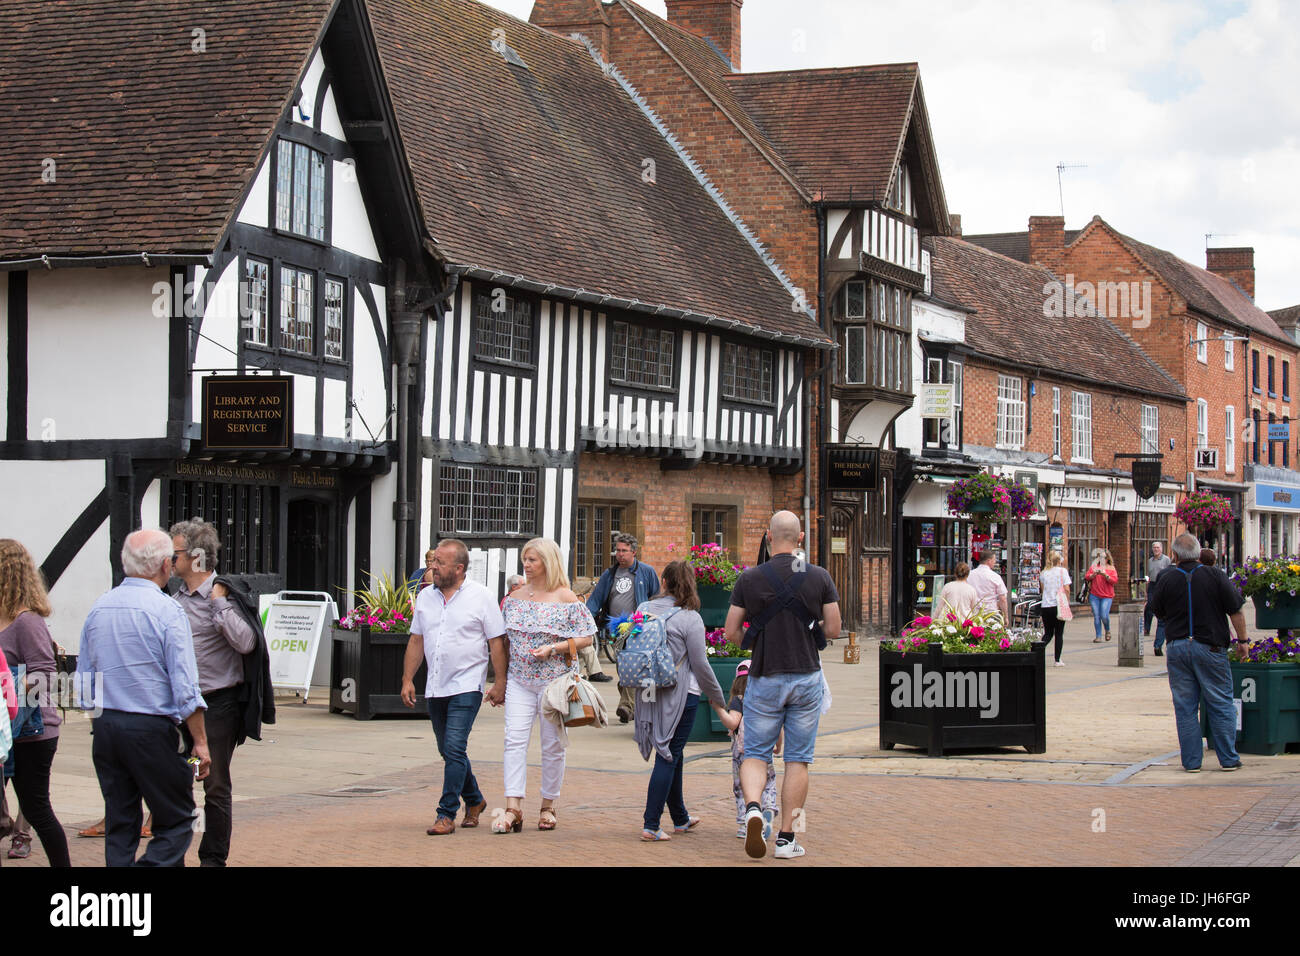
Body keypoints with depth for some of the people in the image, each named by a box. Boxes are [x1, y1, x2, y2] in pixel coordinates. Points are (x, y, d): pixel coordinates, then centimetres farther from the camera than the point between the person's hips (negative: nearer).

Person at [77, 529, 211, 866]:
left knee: (120, 825, 12)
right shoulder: (167, 611, -11)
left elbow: (83, 678, 13)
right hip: (151, 729, -6)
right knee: (176, 820, 1)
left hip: (104, 727, 6)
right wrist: (200, 742, -9)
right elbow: (185, 687, -14)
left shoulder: (98, 608, 8)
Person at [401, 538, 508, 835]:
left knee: (454, 749, -14)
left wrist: (500, 684, -9)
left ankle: (447, 814, -11)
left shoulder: (481, 597, -4)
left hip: (467, 687, -6)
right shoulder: (426, 597, 11)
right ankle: (474, 801, 32)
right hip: (435, 688, 6)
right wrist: (407, 679, 9)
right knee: (449, 751, 13)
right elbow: (416, 641, 15)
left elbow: (497, 643, -4)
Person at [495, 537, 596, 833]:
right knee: (514, 740, -10)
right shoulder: (516, 597, 9)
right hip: (519, 679, 3)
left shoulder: (566, 598, -4)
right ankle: (513, 809, -13)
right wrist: (500, 680, 13)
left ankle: (548, 806, 17)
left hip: (555, 678, -3)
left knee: (553, 744, 4)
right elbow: (504, 638, 17)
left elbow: (586, 638, -5)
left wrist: (552, 649, -17)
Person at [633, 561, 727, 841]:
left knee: (671, 756, 18)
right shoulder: (690, 619, -12)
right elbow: (701, 665, -8)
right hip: (680, 695, -6)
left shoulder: (644, 610, 3)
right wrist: (717, 696, 5)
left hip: (649, 693, 6)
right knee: (669, 757, -1)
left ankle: (680, 818, 31)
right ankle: (650, 825, -6)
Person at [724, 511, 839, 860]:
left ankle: (752, 806, -20)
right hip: (807, 677, 1)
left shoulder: (750, 579, -5)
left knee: (755, 753, 8)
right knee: (798, 759, 8)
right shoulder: (819, 577, -3)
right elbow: (833, 629, 0)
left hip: (765, 678, -1)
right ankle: (787, 838, 7)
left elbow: (731, 633, -1)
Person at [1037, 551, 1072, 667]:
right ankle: (1058, 660, 5)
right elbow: (1067, 589, -7)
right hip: (1059, 605, -3)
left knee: (1048, 633, 12)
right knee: (1059, 633, 5)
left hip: (1046, 606, 3)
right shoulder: (1062, 571, -3)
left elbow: (1043, 589, 13)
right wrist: (1067, 602, 2)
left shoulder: (1044, 573, 8)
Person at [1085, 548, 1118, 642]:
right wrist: (1094, 574, -13)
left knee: (1104, 616, -13)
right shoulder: (1094, 566, 12)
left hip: (1107, 596, -2)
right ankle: (1098, 636, 3)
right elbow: (1087, 577, 5)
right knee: (1096, 616, -3)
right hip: (1094, 595, 2)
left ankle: (1107, 630, 16)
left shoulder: (1111, 568, 7)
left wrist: (1105, 575, -18)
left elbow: (1114, 580, -4)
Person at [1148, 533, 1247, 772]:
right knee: (1221, 705, 7)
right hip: (1210, 647, -2)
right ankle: (1228, 759, 9)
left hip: (1177, 647, 2)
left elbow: (1158, 612, 12)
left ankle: (1191, 761, 8)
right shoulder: (1215, 576, -6)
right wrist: (1242, 640, 5)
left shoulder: (1167, 580, -1)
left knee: (1185, 708, 7)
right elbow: (1236, 611, -4)